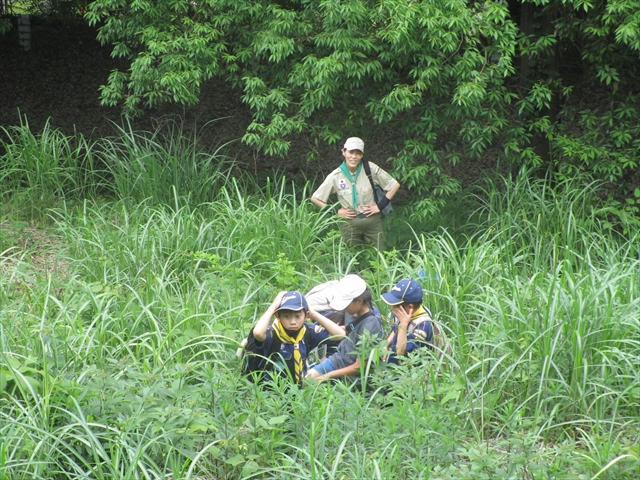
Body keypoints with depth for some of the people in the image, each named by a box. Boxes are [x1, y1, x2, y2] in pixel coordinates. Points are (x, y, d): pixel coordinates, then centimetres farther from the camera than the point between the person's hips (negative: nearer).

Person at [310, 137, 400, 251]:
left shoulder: (370, 169, -6)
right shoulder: (336, 176, -5)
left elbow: (395, 185, 2)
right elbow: (315, 198, 4)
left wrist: (380, 205, -4)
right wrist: (336, 211, -3)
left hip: (372, 221, 0)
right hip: (349, 223, 0)